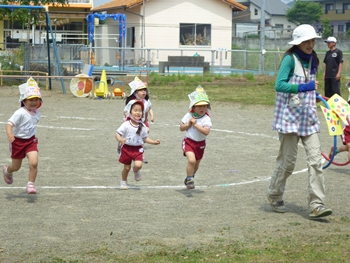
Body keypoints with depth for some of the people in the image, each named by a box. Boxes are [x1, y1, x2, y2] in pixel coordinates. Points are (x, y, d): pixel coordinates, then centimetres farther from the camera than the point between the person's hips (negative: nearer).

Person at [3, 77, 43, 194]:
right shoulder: (20, 113, -23)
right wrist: (9, 134, -50)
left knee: (34, 163, -18)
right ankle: (7, 171, 51)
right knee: (16, 167, 14)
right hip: (18, 141, -4)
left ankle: (30, 184, 0)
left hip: (31, 141, 4)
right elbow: (10, 124, -32)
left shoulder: (37, 112, -3)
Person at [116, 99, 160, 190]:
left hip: (138, 149, 1)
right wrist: (120, 139, -33)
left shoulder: (142, 126, 0)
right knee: (127, 167, 7)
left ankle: (136, 171, 18)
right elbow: (117, 134, -12)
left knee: (138, 165, -20)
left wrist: (154, 142, 1)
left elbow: (145, 138, 11)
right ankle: (123, 181, 34)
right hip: (127, 148, -1)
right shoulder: (126, 125, -11)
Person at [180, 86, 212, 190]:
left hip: (200, 144, 2)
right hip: (189, 141, -2)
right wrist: (189, 124, -17)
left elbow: (206, 131, -27)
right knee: (191, 160, -24)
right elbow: (181, 128, 0)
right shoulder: (188, 116, -6)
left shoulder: (206, 119, -14)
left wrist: (195, 124, -30)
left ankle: (190, 177, 47)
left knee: (196, 163, 19)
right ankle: (190, 179, -8)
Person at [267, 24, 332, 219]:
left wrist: (314, 94, 11)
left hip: (308, 118, 6)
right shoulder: (290, 59, -9)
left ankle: (317, 205, -5)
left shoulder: (313, 60, 12)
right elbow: (279, 85, -18)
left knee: (316, 159, -5)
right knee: (288, 160, 3)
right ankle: (275, 196, 25)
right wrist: (303, 87, -24)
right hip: (290, 116, -6)